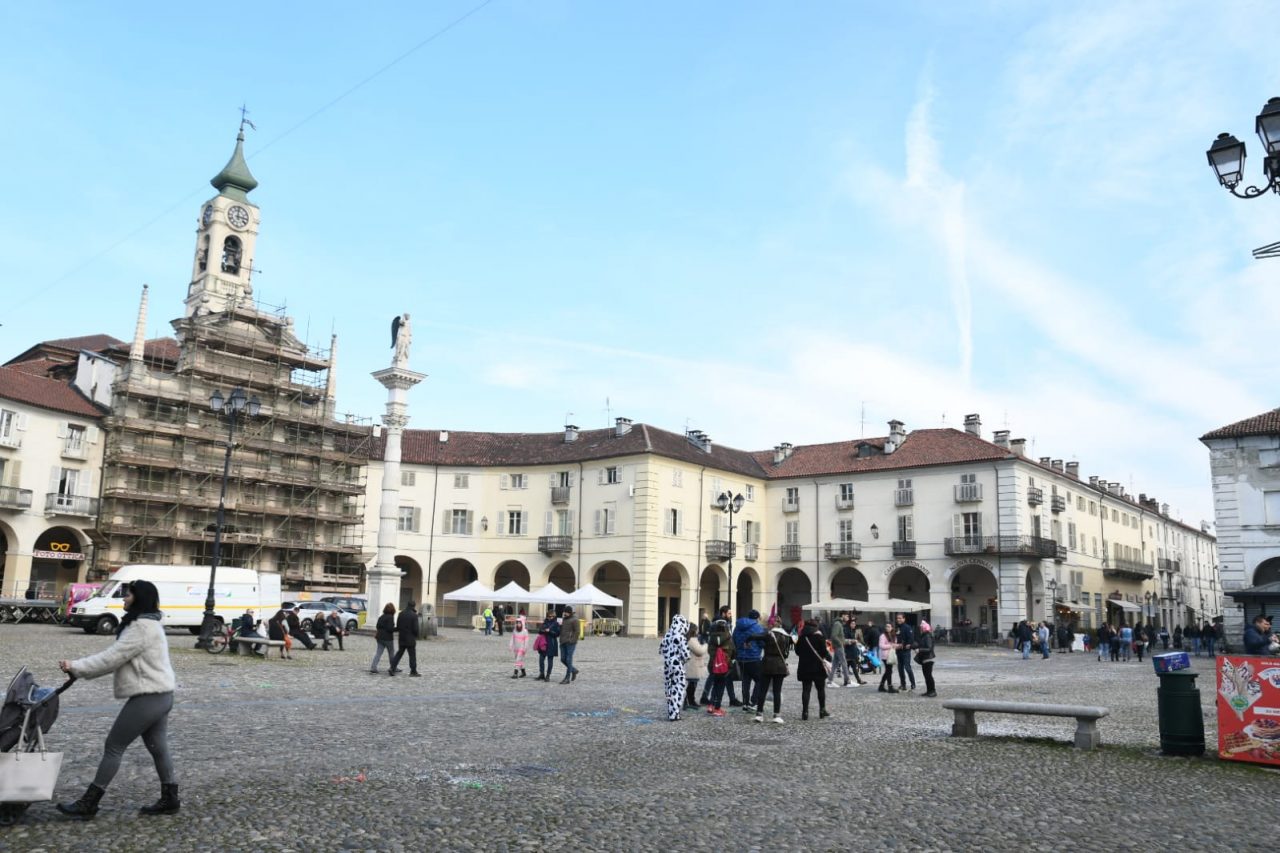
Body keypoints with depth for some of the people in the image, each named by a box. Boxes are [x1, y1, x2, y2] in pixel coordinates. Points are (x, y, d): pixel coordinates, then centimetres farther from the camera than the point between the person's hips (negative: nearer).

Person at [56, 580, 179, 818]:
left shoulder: (142, 627, -18)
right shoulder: (148, 623, 16)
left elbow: (112, 657, -18)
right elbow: (116, 655, 16)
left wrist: (76, 667, -11)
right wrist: (81, 667, 8)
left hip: (148, 698, -10)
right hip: (159, 695, 10)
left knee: (114, 746, -1)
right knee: (158, 747, 14)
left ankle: (88, 804, 6)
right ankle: (170, 799, 20)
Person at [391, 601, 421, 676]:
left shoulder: (401, 613, 4)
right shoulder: (414, 615, -14)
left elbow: (397, 626, 9)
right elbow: (415, 628, -14)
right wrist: (416, 636, 3)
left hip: (402, 637, 5)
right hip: (410, 638, -5)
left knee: (400, 653, 17)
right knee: (412, 655, 3)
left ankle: (393, 668, 7)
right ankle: (413, 672, 5)